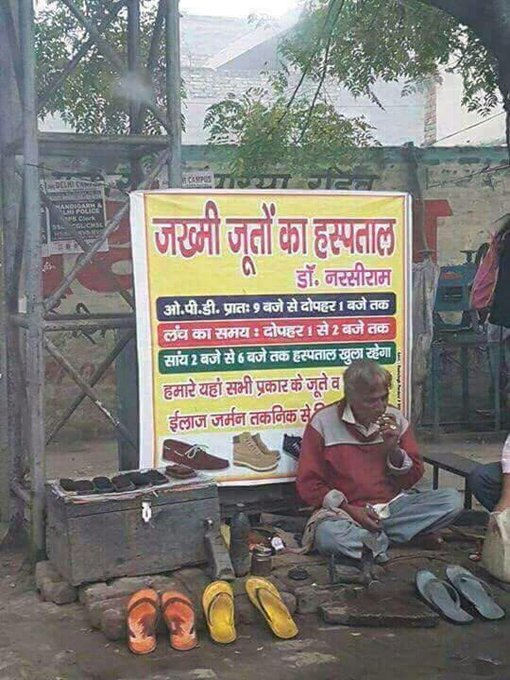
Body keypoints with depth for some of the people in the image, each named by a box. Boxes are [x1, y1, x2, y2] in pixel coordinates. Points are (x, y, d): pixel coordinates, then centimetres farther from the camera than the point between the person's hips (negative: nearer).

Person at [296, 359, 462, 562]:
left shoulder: (395, 419, 7)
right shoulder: (323, 422, -4)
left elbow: (412, 478, 12)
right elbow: (308, 483, -4)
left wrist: (394, 450, -7)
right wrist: (348, 509, -14)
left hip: (393, 506, 4)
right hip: (346, 511, -4)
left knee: (452, 500, -17)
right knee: (327, 535, -38)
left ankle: (374, 540, -14)